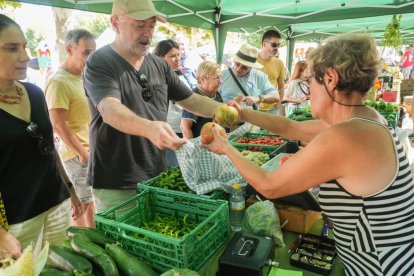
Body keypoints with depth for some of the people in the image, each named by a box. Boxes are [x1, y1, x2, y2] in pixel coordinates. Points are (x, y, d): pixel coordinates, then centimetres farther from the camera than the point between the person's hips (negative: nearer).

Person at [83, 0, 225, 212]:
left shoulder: (159, 65, 7)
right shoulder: (99, 63, -11)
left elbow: (191, 100, 10)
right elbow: (110, 110, -28)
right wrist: (149, 128, -47)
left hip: (157, 177, 6)